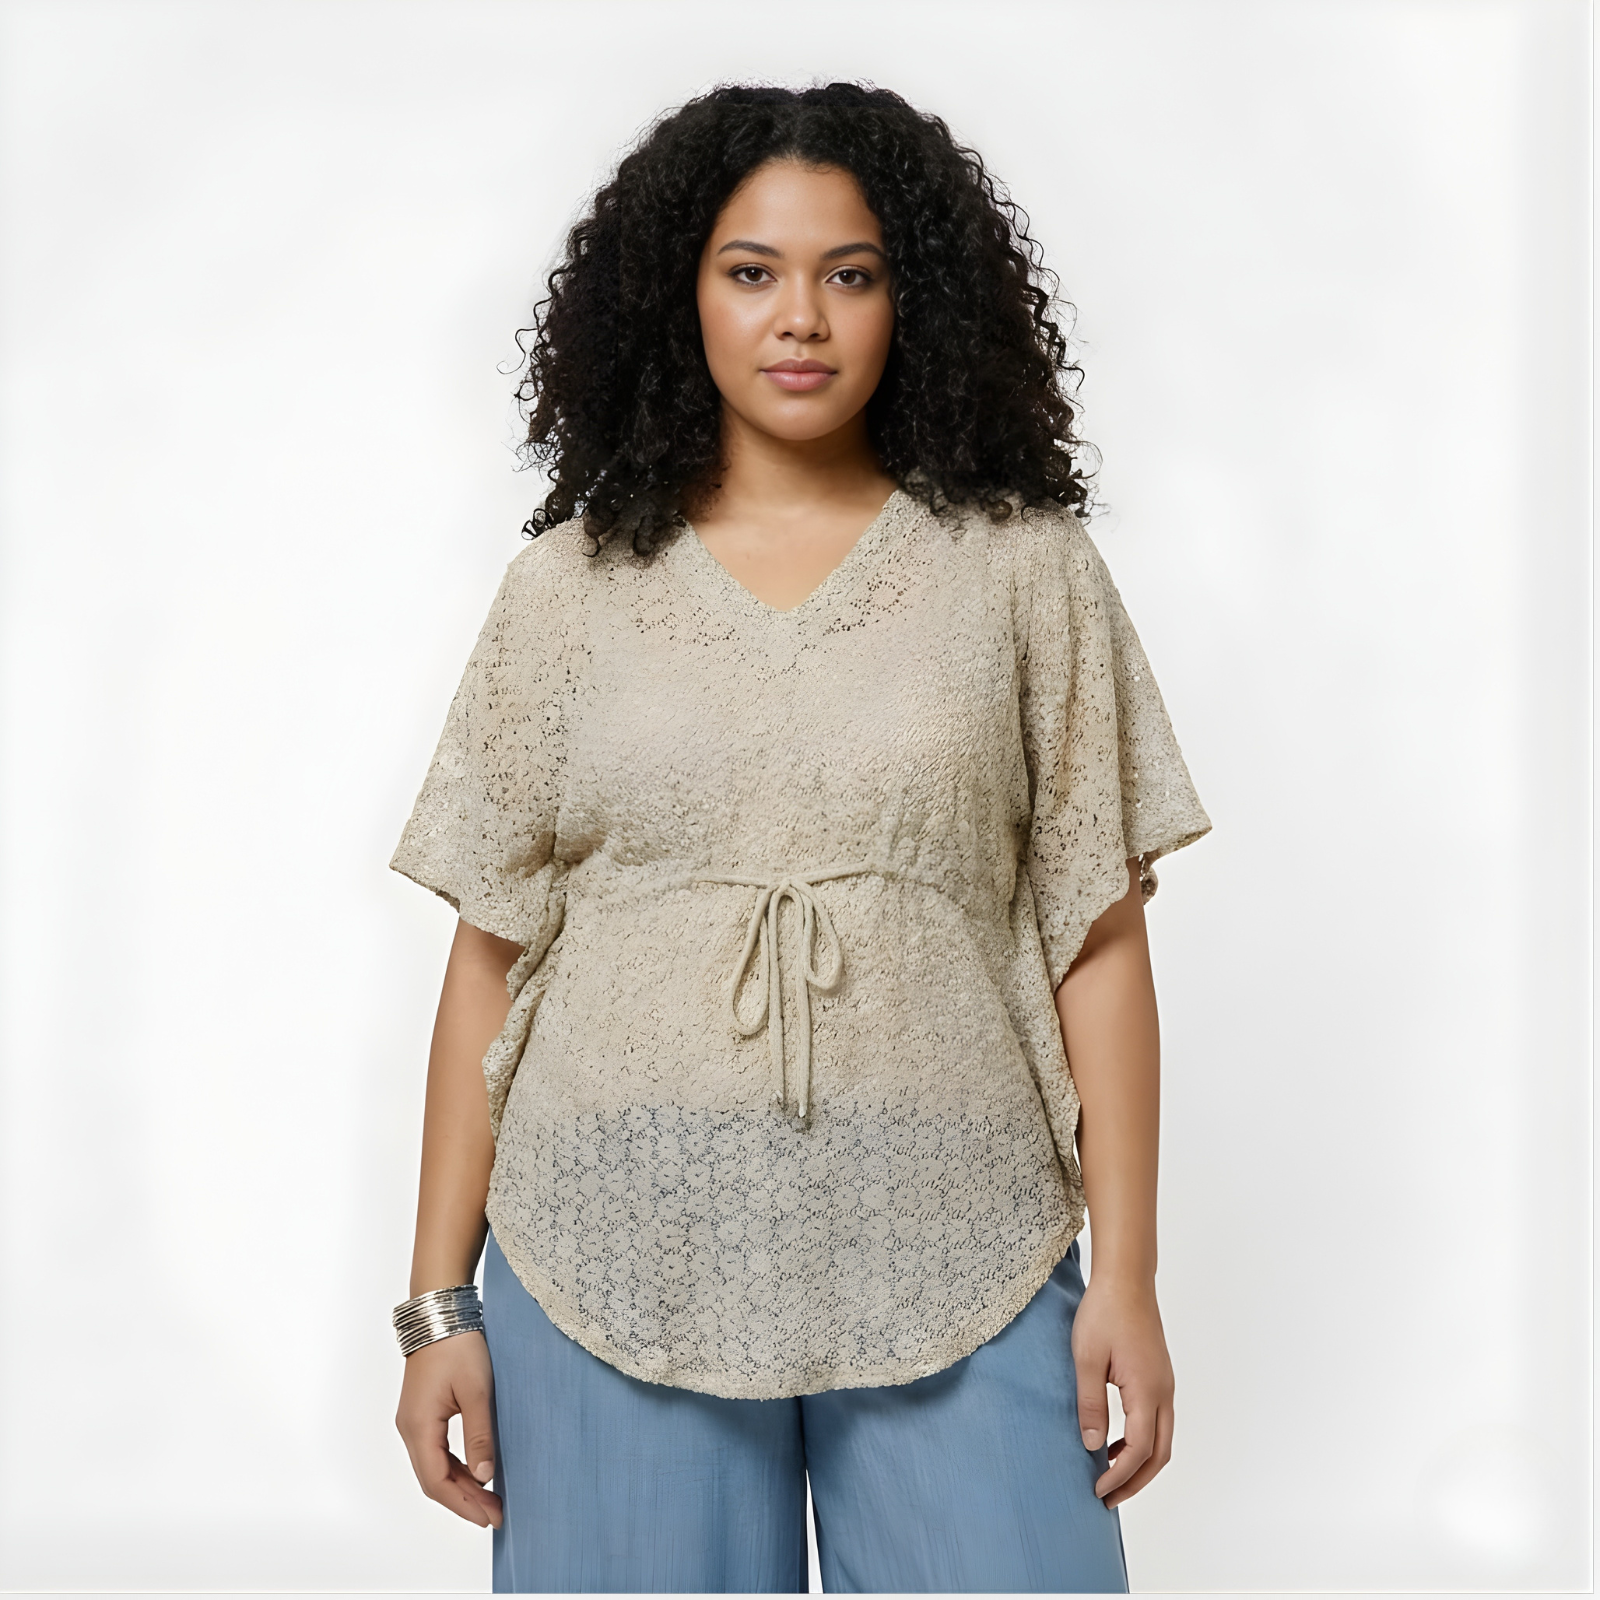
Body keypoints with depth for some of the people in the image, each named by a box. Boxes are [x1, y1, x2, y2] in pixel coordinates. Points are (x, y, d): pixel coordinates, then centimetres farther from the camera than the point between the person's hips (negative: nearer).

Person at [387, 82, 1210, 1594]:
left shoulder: (1021, 566, 4)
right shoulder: (570, 585, 6)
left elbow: (1099, 938, 2)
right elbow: (490, 957, 6)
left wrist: (1125, 1272, -3)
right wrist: (439, 1304, 3)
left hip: (955, 1276, 0)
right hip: (618, 1273, 1)